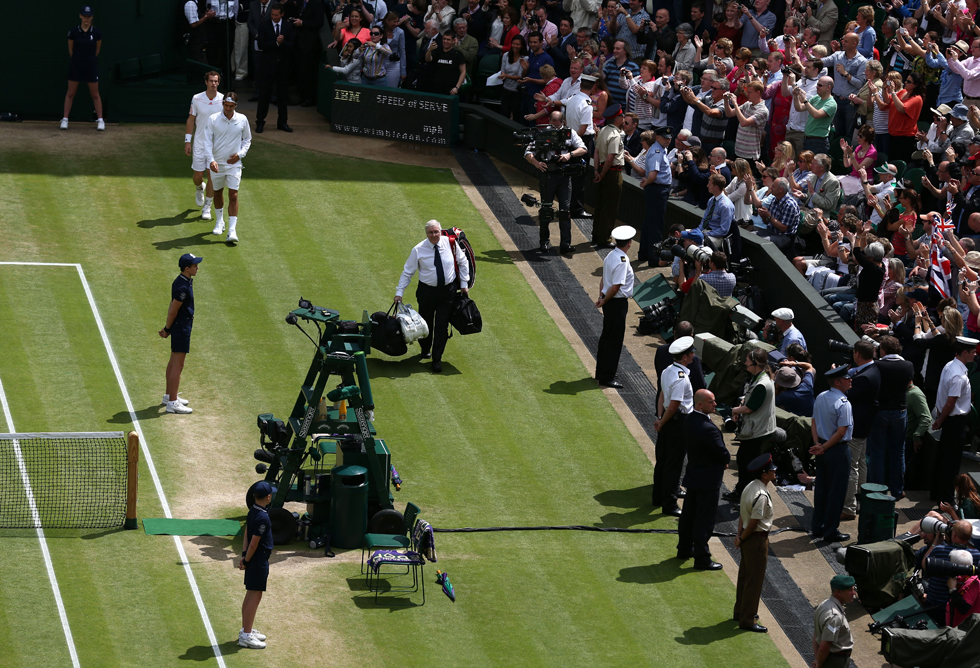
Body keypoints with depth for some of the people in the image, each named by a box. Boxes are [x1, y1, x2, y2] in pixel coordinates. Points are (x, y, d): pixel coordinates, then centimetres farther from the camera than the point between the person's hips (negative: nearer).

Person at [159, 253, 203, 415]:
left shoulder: (181, 281, 8)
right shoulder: (183, 287, -25)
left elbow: (172, 308, 13)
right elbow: (173, 311, -19)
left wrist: (167, 328, 14)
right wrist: (167, 329, -6)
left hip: (180, 326, 10)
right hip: (181, 327, -10)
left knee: (173, 362, 20)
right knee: (177, 365, -7)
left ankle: (170, 395, 32)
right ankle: (172, 403, -5)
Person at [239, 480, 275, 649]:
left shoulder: (253, 511, 5)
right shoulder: (262, 518, -24)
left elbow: (246, 534, 8)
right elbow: (254, 543, -22)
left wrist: (244, 556, 3)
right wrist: (246, 561, -10)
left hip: (253, 560, 10)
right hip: (259, 561, -10)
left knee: (250, 595, 18)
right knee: (255, 597, -5)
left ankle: (246, 630, 27)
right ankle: (246, 636, -2)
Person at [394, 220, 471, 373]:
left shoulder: (450, 243, -6)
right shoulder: (419, 250, -10)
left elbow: (463, 262, 9)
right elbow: (407, 272, -2)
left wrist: (464, 284, 7)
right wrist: (399, 292, -6)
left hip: (447, 291, 0)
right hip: (427, 290, 0)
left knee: (442, 326, -1)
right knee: (425, 324, 11)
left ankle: (437, 360, 8)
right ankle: (425, 350, 39)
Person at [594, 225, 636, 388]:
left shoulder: (611, 255, 7)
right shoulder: (622, 261, -23)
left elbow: (603, 278, 12)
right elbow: (616, 286, -23)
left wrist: (601, 297, 8)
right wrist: (604, 301, -11)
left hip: (609, 302, 9)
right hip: (618, 303, -9)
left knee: (607, 337, 19)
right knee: (614, 340, -2)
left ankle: (601, 372, 30)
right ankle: (607, 377, 3)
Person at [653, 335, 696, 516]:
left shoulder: (668, 371, 5)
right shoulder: (681, 378, -25)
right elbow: (673, 406, -24)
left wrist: (660, 418, 2)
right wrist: (661, 423, -11)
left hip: (668, 419, 9)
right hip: (679, 421, -9)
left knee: (663, 459, 20)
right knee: (674, 463, 0)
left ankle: (658, 497, 33)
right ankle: (669, 504, 7)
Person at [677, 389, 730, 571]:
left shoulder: (690, 420, -1)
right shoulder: (708, 429, -30)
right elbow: (723, 454, -21)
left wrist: (722, 460, 2)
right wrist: (726, 460, 2)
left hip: (693, 475, 9)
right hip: (708, 480, -9)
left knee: (689, 514, 21)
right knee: (704, 520, 1)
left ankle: (684, 549, 36)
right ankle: (701, 559, 8)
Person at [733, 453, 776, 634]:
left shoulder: (750, 487, 4)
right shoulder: (761, 495, -27)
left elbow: (742, 513, 6)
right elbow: (753, 522, -22)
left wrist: (739, 534, -1)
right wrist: (742, 538, -8)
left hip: (748, 538, 10)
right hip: (757, 539, -10)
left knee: (745, 575, 22)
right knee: (755, 580, 1)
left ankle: (740, 612, 36)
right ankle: (747, 620, 8)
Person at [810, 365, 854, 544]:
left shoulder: (820, 398, 4)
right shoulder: (843, 404, -20)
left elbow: (814, 422, 6)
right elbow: (841, 432, -21)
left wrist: (818, 444, -2)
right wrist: (823, 448, -12)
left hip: (823, 450, 8)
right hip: (838, 450, -8)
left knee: (821, 488, 16)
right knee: (836, 491, 2)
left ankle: (817, 527, 25)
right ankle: (830, 531, 8)